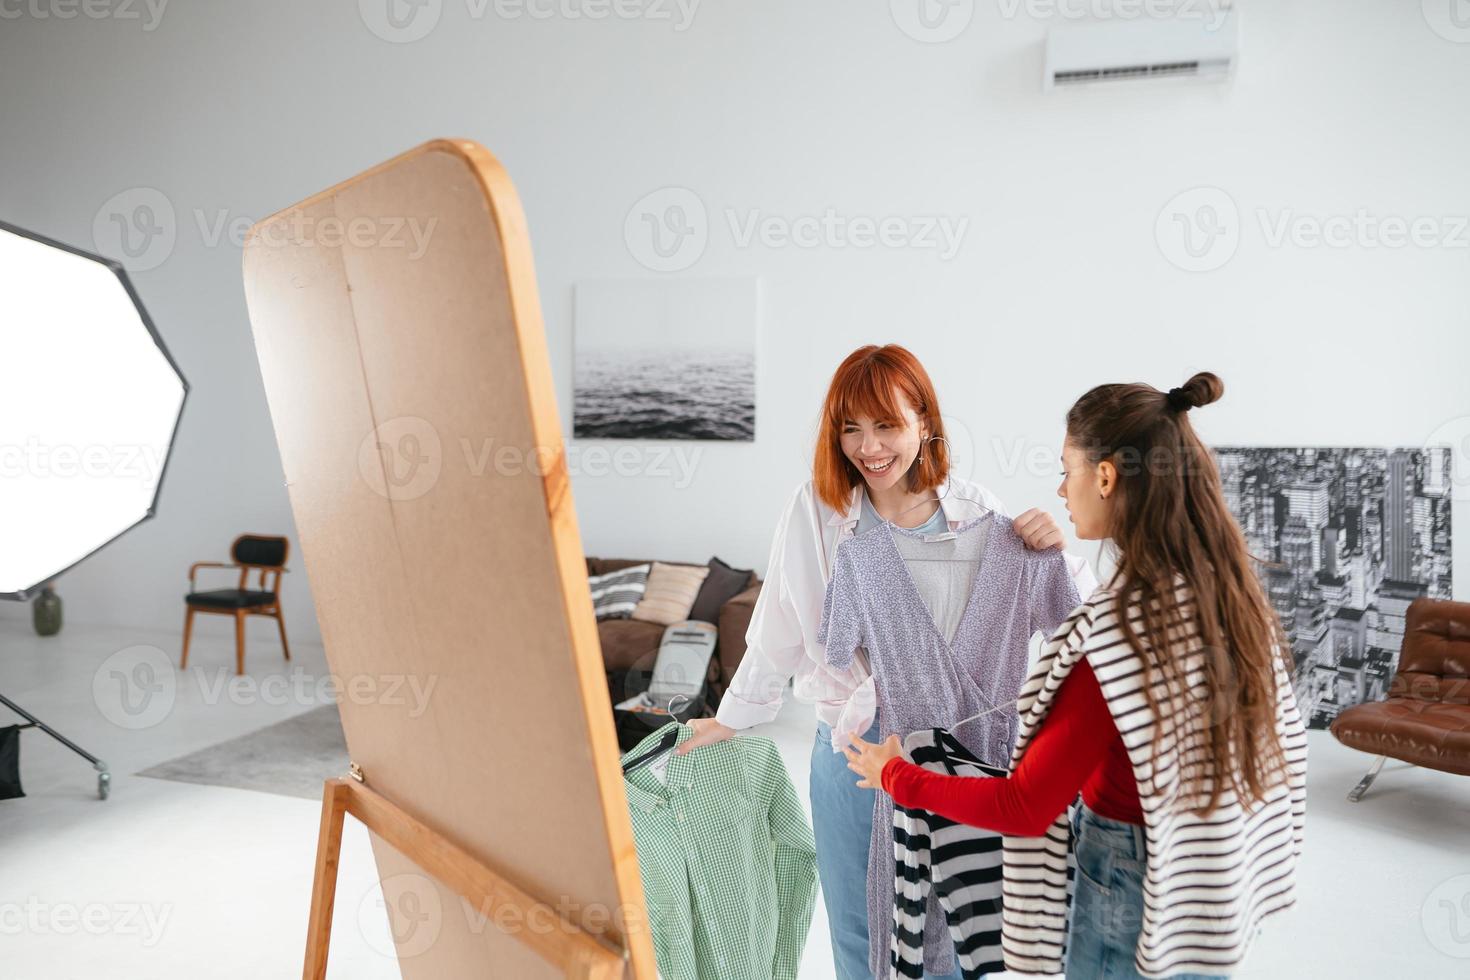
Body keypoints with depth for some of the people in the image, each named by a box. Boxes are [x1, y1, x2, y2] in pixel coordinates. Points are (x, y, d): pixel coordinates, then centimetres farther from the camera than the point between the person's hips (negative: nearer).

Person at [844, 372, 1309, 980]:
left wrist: (896, 776, -11)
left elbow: (1023, 809, -24)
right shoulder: (1235, 592, -6)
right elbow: (1280, 745, 7)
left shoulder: (1116, 631, -30)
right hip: (1225, 880, 7)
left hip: (1137, 892, -7)